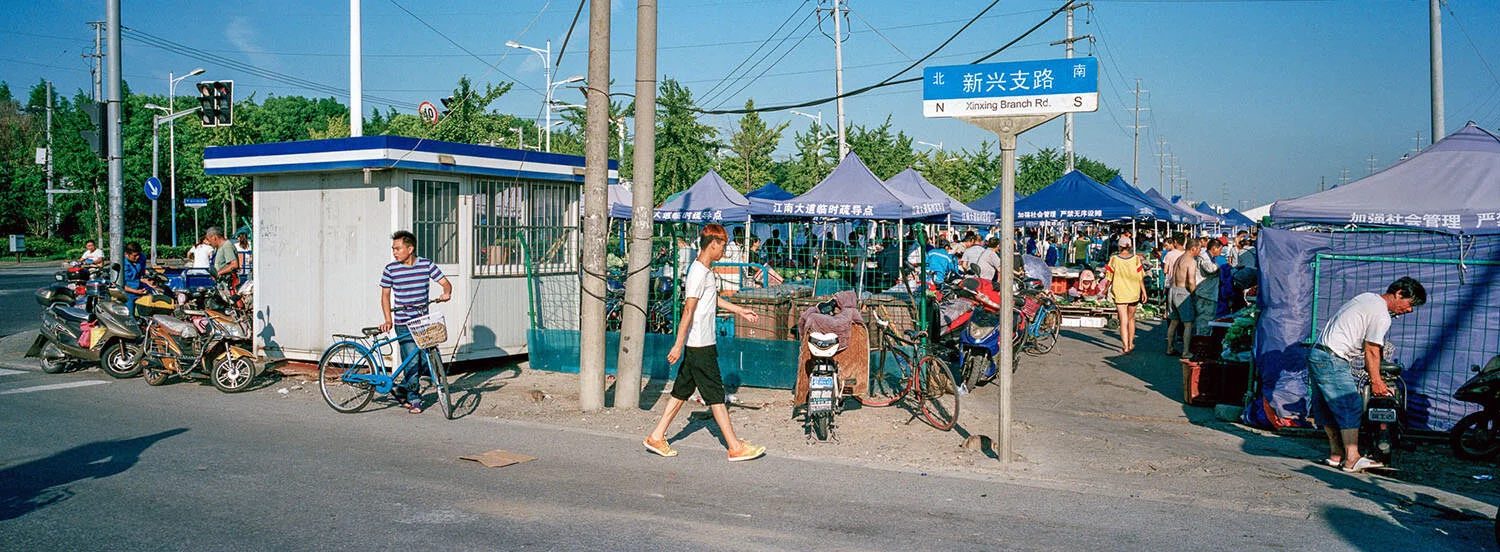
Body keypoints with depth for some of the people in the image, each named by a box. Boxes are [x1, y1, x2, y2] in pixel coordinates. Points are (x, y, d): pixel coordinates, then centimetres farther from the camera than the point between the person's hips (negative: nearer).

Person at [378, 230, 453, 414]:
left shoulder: (426, 264, -1)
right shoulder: (391, 269, -3)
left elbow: (445, 282, 1)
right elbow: (385, 295, 5)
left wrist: (446, 293, -22)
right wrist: (388, 320, -5)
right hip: (403, 324, -2)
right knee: (412, 362, -6)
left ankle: (401, 389, 20)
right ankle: (413, 399, 12)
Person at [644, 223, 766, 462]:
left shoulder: (706, 271, 13)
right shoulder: (699, 272, -17)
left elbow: (714, 299, 31)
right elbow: (688, 310, -21)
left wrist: (740, 310, 37)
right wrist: (679, 345, -22)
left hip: (702, 344, 10)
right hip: (700, 345, -10)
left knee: (683, 390, 13)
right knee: (715, 394, -4)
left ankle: (656, 437, 20)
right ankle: (735, 447, 1)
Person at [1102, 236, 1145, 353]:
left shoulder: (1114, 259, -8)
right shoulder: (1135, 259, -4)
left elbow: (1109, 277, -2)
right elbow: (1140, 278, -3)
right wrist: (1144, 291, 4)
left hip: (1119, 293, -2)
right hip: (1134, 293, 2)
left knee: (1123, 320, -2)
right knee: (1131, 318, 18)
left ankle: (1125, 347, -9)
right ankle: (1131, 344, 27)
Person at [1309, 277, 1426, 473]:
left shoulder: (1367, 298, 19)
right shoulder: (1381, 315, -11)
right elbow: (1371, 351, -9)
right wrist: (1376, 381, 0)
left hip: (1316, 354, 10)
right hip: (1333, 361, -10)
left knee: (1327, 409, 13)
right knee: (1352, 407, -9)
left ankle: (1336, 453, 19)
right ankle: (1352, 459, -12)